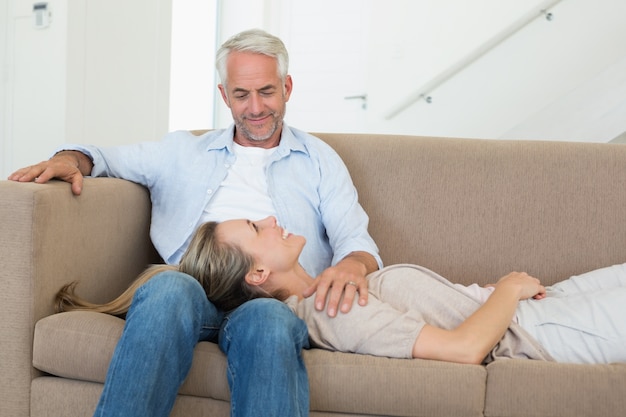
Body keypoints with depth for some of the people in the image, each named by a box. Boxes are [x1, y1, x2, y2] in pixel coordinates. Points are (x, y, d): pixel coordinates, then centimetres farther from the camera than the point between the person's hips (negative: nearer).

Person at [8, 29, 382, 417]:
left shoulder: (319, 159, 23)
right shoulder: (185, 150, 27)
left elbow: (356, 240, 13)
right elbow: (108, 156, 29)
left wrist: (352, 265, -13)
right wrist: (71, 160, 3)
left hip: (273, 299, -1)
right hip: (196, 290, 1)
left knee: (266, 321, -39)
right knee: (168, 288, -37)